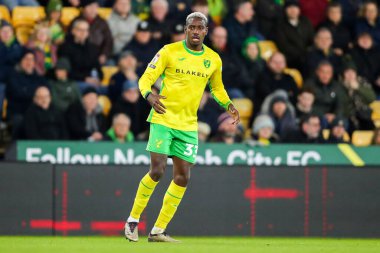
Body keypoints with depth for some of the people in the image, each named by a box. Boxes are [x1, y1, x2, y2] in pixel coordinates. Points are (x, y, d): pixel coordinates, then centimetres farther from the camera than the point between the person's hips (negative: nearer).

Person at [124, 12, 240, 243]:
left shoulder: (213, 60, 6)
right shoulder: (169, 51, -6)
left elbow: (217, 88, 22)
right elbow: (146, 79, -7)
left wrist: (228, 105, 3)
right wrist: (150, 95, -29)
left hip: (189, 126, 5)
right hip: (163, 119, -5)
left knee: (182, 178, 2)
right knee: (157, 171, -15)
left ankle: (158, 230, 11)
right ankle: (133, 219, 3)